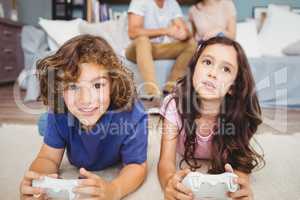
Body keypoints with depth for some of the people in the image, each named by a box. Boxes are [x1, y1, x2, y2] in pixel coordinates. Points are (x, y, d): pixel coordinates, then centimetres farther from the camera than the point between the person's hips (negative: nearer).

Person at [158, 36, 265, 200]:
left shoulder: (240, 113, -30)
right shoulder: (175, 104, -32)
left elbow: (240, 161, -27)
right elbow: (166, 160, -34)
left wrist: (241, 184, -52)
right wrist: (169, 182, -58)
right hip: (184, 161, 0)